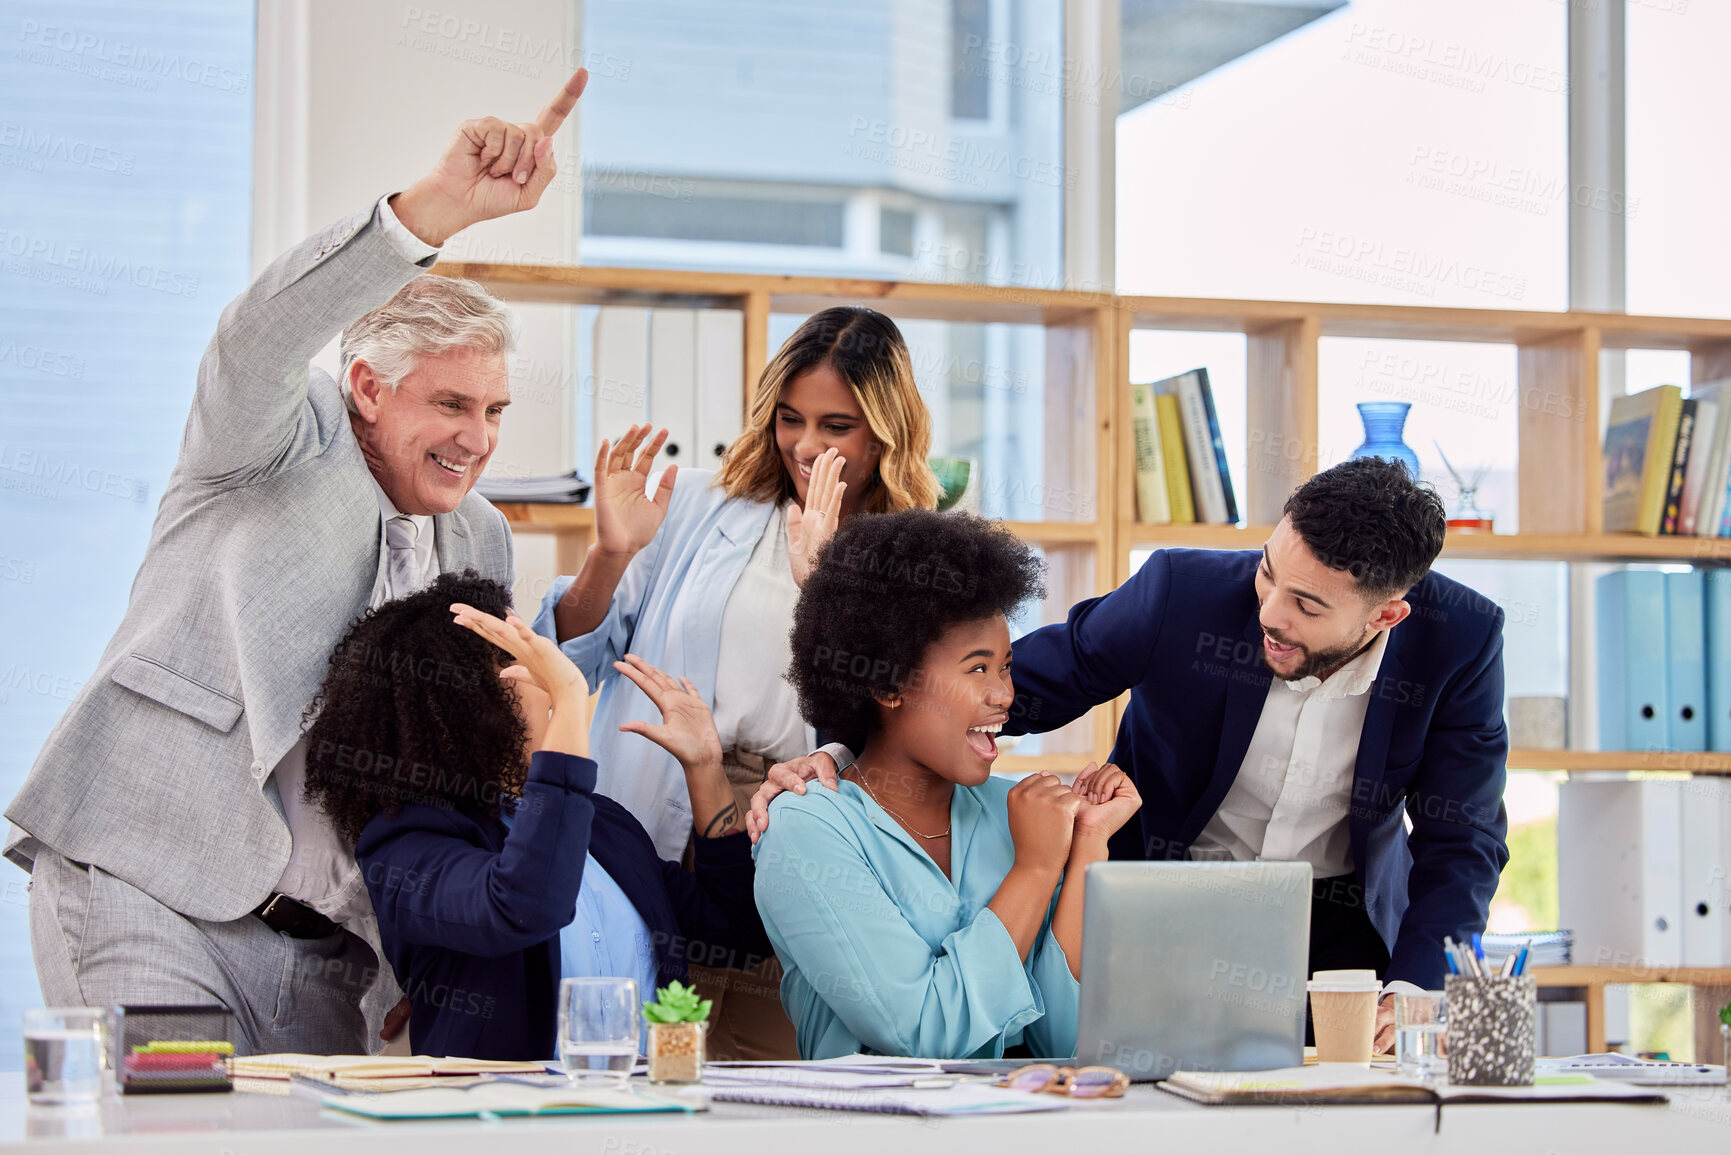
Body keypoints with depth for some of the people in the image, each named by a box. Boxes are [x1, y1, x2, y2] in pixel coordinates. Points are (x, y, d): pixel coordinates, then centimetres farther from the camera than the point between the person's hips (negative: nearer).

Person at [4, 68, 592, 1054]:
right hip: (144, 888, -6)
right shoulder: (286, 446, 0)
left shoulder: (481, 543, 17)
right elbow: (259, 341, -24)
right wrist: (441, 206, -37)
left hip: (322, 946, 6)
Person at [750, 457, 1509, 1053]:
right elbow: (1024, 682, -12)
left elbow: (1461, 841, -11)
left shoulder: (1460, 640, -19)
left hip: (1341, 924, 1)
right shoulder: (1183, 591, -23)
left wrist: (1414, 994, -26)